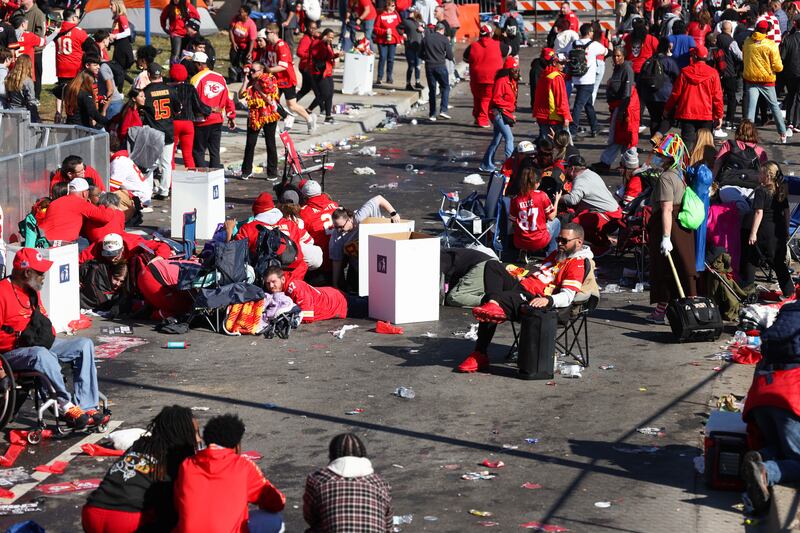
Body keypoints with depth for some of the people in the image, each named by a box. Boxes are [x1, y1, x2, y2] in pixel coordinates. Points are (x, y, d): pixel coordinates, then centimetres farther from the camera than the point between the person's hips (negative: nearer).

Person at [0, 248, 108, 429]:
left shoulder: (32, 291, 14)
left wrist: (47, 334, 7)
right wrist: (20, 338, -25)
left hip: (40, 345, 9)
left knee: (84, 345, -3)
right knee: (41, 355, -40)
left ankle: (86, 407, -14)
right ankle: (65, 406, -28)